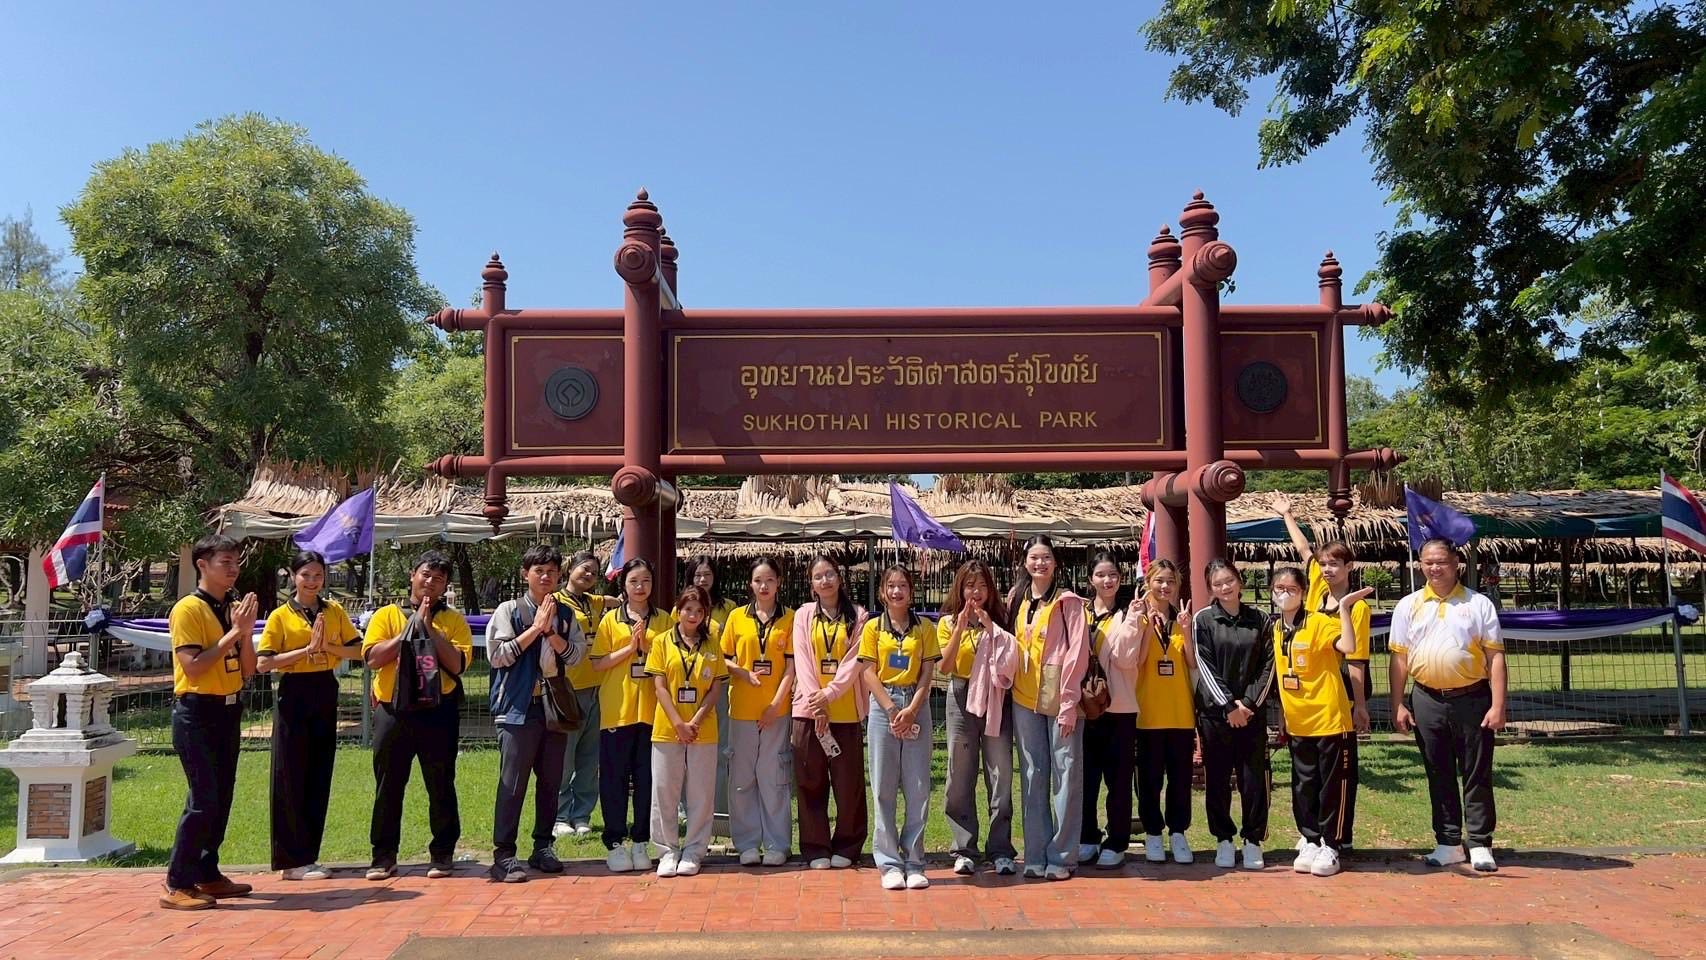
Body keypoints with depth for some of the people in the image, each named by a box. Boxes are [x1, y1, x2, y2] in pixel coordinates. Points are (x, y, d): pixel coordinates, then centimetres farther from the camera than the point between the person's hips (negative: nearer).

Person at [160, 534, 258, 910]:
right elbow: (193, 666, -21)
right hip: (197, 713, -8)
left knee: (222, 798, 12)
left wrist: (246, 632, -6)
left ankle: (208, 874, 22)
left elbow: (247, 671, 9)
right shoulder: (188, 609, -11)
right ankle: (178, 884, -1)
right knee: (203, 800, -9)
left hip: (228, 711, 8)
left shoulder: (233, 608, 11)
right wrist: (233, 632, -19)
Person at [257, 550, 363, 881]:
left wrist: (327, 646, -11)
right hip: (293, 696, -4)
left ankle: (308, 856, 18)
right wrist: (306, 649, -15)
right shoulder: (281, 616, -3)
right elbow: (263, 664, -10)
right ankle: (293, 860, 7)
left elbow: (357, 651, 5)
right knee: (291, 777, -1)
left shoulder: (334, 611, 8)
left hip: (325, 695, 4)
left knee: (320, 777, 8)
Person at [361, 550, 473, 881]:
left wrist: (429, 628, -11)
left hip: (438, 711, -1)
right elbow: (372, 657, -7)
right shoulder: (386, 615, 8)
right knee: (388, 786, 8)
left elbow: (457, 663, -8)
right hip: (393, 710, 1)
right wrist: (412, 627, -9)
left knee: (441, 786, 5)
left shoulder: (453, 620, 6)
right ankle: (384, 856, 19)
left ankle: (442, 854, 16)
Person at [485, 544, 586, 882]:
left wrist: (550, 630, -12)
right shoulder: (508, 611, 0)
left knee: (550, 781, 10)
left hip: (555, 706, 4)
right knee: (512, 783, -5)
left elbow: (576, 655, 1)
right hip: (518, 706, -4)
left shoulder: (566, 615, 11)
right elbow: (497, 655, -9)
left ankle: (542, 847, 21)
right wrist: (535, 628, -10)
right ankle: (503, 854, -1)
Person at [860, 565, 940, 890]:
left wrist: (911, 710, -11)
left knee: (918, 788, 1)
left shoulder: (925, 628, 7)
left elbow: (927, 674, 2)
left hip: (916, 707, 1)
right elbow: (869, 673, 0)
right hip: (883, 706, -1)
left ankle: (913, 861, 9)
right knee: (884, 788, 1)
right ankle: (889, 863, 7)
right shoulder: (873, 628, 5)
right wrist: (892, 709, -11)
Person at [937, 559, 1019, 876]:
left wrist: (990, 627, -11)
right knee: (961, 776, 1)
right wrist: (961, 626, -14)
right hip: (963, 698, 0)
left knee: (1000, 775, 0)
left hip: (995, 699, 1)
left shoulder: (999, 620, 8)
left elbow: (1011, 662, -4)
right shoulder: (948, 622, 6)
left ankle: (1001, 850, 7)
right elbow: (945, 666, -7)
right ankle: (964, 850, 8)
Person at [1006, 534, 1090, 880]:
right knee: (1032, 775, 8)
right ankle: (1035, 855, 15)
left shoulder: (1068, 601, -4)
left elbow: (1078, 652, -9)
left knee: (1066, 773, -1)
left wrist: (1068, 703, -14)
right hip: (1024, 696, 5)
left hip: (1059, 695, -5)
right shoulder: (1017, 599, 12)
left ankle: (1061, 855, 8)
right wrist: (1009, 682, 5)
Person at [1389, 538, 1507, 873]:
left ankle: (1480, 845, 13)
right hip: (1428, 701, 2)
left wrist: (1498, 706, -8)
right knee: (1439, 775, 9)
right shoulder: (1408, 606, 7)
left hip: (1472, 699, -2)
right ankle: (1449, 843, 19)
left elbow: (1495, 656, -1)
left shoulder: (1479, 604, 1)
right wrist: (1398, 705, 1)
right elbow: (1399, 658, 6)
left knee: (1477, 775, 3)